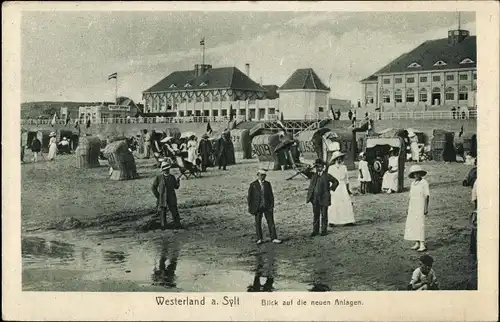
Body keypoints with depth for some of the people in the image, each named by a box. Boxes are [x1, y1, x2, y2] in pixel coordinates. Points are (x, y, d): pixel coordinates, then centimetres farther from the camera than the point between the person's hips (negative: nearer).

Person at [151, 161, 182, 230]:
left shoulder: (172, 177, 3)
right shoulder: (158, 177, -4)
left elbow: (176, 187, 10)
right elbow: (153, 188, 3)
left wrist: (178, 182, -12)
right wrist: (158, 196, -2)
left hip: (171, 199, 1)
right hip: (162, 199, -1)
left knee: (175, 211, -2)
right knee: (162, 213, 6)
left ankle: (177, 225, 5)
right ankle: (163, 226, 18)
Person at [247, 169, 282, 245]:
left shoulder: (267, 184, 7)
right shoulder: (253, 185, 0)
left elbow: (271, 195, 8)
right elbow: (250, 197, 1)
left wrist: (272, 206, 1)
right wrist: (250, 207, -4)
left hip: (267, 207, 2)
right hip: (257, 207, -2)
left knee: (271, 222, 1)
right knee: (258, 223, 5)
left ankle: (274, 238, 4)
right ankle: (259, 239, 15)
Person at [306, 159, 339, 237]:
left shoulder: (327, 175, -4)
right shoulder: (314, 175, 8)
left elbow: (336, 182, 5)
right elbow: (311, 186, 13)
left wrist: (331, 189, -2)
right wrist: (309, 196, 6)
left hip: (324, 199, -4)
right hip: (315, 199, 4)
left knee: (324, 215, 4)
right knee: (315, 215, 8)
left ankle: (324, 230, 13)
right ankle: (315, 230, 15)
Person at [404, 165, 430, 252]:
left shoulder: (424, 183, -6)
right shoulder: (412, 184, 12)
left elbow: (427, 196, -8)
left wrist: (426, 208, -12)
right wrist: (409, 208, 15)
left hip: (420, 207, -7)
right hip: (412, 207, 7)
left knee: (420, 225, -12)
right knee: (411, 225, 5)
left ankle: (422, 245, -12)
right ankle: (417, 243, 12)